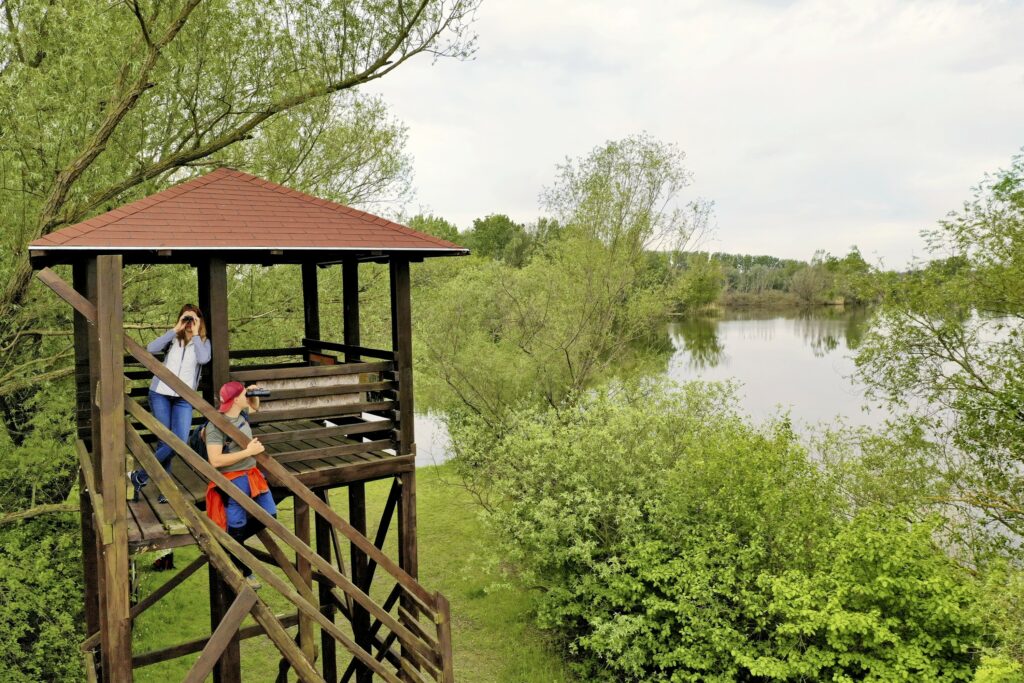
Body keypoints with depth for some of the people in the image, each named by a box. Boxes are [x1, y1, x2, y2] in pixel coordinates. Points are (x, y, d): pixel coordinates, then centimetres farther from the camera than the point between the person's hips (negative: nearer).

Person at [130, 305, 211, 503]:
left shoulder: (203, 342, 6)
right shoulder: (172, 338, 5)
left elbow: (203, 359, -15)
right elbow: (151, 348, -13)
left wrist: (195, 334, -8)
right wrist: (175, 329, -11)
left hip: (184, 399, 1)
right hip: (160, 394, -1)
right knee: (165, 441, -3)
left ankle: (139, 476, 6)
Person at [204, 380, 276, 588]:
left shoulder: (242, 414, 4)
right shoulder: (216, 425, -20)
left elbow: (255, 407, 30)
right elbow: (215, 461, -27)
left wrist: (254, 394, 7)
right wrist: (247, 451, -25)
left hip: (251, 474, 9)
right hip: (232, 481, -8)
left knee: (269, 514, 12)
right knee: (237, 526, 5)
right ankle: (244, 573, 21)